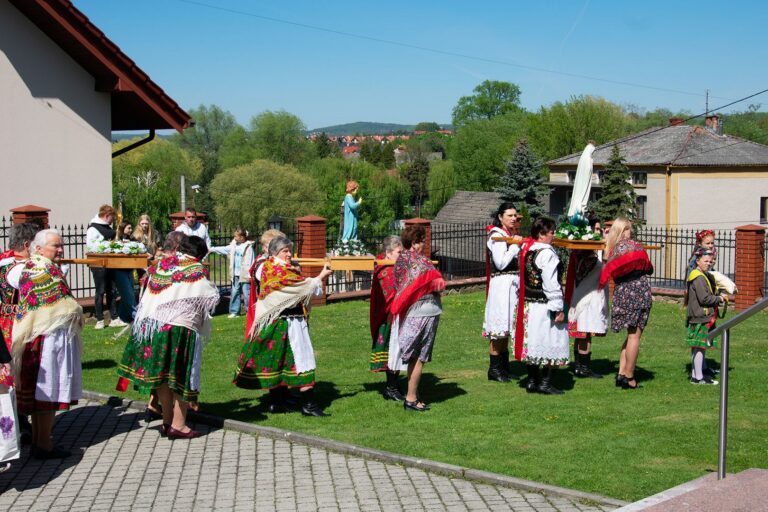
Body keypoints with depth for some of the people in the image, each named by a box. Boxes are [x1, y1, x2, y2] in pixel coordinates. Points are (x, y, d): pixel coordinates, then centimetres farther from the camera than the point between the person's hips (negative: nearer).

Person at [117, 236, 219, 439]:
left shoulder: (162, 264, 10)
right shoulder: (198, 270, -6)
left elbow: (148, 296, 13)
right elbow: (211, 299, -2)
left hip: (153, 323, 5)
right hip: (181, 328, -5)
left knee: (162, 373, 12)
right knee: (182, 375, 4)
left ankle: (167, 421, 23)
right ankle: (178, 424, 5)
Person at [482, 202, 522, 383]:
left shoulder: (511, 234, 17)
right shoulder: (496, 235, -10)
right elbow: (501, 263, -18)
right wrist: (516, 244, -14)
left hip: (513, 283, 9)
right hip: (502, 284, -9)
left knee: (506, 328, 13)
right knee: (499, 328, -6)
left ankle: (504, 366, 19)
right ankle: (494, 369, 0)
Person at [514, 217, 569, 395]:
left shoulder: (526, 250, 9)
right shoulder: (547, 253, -17)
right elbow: (551, 284, -19)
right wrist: (558, 308, -16)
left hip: (528, 305, 9)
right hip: (544, 306, -9)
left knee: (533, 343, 14)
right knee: (551, 343, 1)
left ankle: (532, 380, 19)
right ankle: (545, 382, 2)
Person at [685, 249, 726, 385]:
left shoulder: (706, 276, 18)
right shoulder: (699, 278, -16)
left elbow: (709, 293, 26)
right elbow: (704, 298, -21)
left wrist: (719, 296, 8)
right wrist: (719, 299, -8)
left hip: (698, 317, 11)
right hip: (701, 318, -11)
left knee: (697, 347, 16)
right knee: (700, 347, -7)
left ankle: (695, 373, 24)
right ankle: (698, 377, -4)